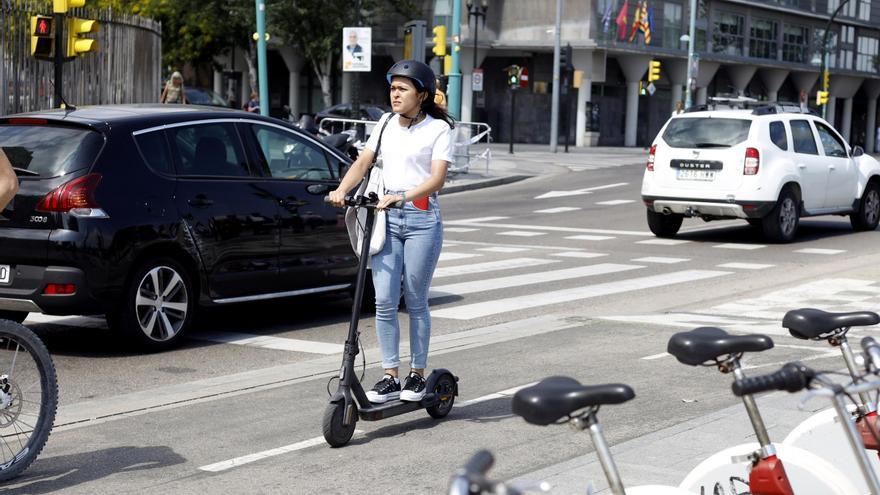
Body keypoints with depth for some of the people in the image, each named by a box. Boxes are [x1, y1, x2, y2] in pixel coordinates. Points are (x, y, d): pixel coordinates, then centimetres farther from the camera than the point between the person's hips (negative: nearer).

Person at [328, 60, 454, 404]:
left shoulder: (438, 129, -3)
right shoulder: (386, 124, 12)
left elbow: (437, 179, -13)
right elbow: (363, 162, 8)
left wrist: (402, 196, -27)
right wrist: (342, 189, -10)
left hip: (422, 218, -4)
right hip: (386, 217, 4)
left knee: (415, 302, 3)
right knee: (384, 301, -1)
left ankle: (417, 374, 15)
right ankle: (390, 377, 5)